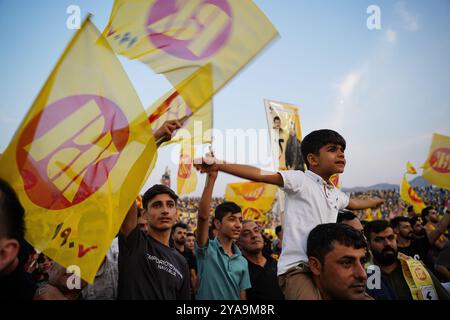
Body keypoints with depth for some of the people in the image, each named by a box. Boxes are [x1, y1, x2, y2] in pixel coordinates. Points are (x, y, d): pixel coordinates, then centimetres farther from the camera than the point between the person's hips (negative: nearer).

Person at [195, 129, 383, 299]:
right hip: (296, 268, -8)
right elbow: (262, 175, -21)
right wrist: (218, 166, -33)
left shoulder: (335, 194, 18)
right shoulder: (300, 180, -7)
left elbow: (354, 204, 41)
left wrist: (375, 201, 59)